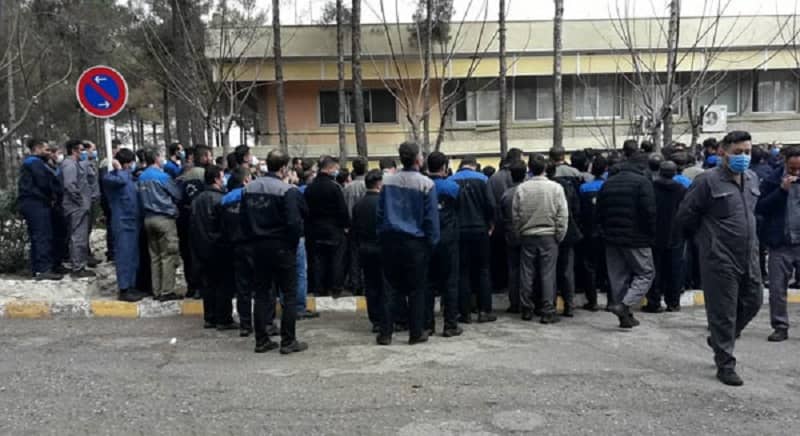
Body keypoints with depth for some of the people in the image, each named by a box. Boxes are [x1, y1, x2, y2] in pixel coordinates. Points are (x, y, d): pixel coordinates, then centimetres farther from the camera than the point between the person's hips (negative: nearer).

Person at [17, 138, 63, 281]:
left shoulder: (29, 163, 23)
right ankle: (44, 269, -16)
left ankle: (36, 269, 17)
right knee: (44, 236, -13)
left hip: (30, 202, 11)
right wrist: (55, 196, -3)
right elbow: (44, 182, -19)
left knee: (36, 237, 13)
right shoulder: (35, 162, -9)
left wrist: (51, 196, 6)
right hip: (36, 203, -11)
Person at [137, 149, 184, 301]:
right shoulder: (162, 176, -11)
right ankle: (167, 291, -2)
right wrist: (168, 201, 15)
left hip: (148, 218, 7)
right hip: (164, 218, -7)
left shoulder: (141, 177, 7)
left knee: (154, 256, 11)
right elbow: (178, 195, -4)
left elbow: (141, 197, 15)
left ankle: (157, 290, 16)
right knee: (168, 256, -2)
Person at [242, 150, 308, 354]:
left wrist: (254, 238, 15)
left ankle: (261, 340, 18)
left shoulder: (249, 188, 5)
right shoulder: (288, 190, -16)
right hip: (282, 247, -6)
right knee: (289, 295, 3)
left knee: (262, 293, 13)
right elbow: (294, 222, -20)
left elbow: (244, 219, 8)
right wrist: (294, 241, -4)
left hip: (259, 247, 6)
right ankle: (288, 341, 6)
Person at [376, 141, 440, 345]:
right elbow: (431, 217, -7)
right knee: (416, 288, 7)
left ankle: (385, 333, 11)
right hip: (416, 242, -3)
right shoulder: (426, 184, -9)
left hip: (390, 240, 3)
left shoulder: (388, 181, 1)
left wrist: (382, 236, 12)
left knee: (390, 287, 9)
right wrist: (432, 242, 2)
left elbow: (380, 212, 4)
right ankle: (416, 332, 14)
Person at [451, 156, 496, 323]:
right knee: (483, 270, 9)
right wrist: (491, 223, 5)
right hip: (479, 230, -1)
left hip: (459, 231, 1)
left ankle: (465, 312, 7)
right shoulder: (481, 179, -3)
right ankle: (484, 311, 6)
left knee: (463, 272, 7)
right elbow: (490, 204, -9)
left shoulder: (451, 180, 1)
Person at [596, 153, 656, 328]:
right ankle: (624, 305, -13)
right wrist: (651, 235, -3)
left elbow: (600, 212, 12)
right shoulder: (643, 182, -9)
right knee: (646, 273, 5)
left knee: (618, 277, 11)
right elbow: (649, 212, -16)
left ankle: (625, 317, 15)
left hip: (612, 238, 6)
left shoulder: (608, 182, 10)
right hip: (636, 239, -6)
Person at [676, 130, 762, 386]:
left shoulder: (752, 179, 9)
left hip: (749, 257, 7)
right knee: (723, 313, 1)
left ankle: (720, 340, 39)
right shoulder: (708, 181, -14)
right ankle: (725, 365, 14)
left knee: (752, 303, 16)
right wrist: (705, 239, 3)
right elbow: (685, 217, -9)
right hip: (720, 260, -7)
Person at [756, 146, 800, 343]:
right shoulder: (772, 181, -2)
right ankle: (780, 327, 17)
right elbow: (760, 208, -11)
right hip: (780, 244, -1)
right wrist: (782, 190, -18)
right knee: (777, 288, 5)